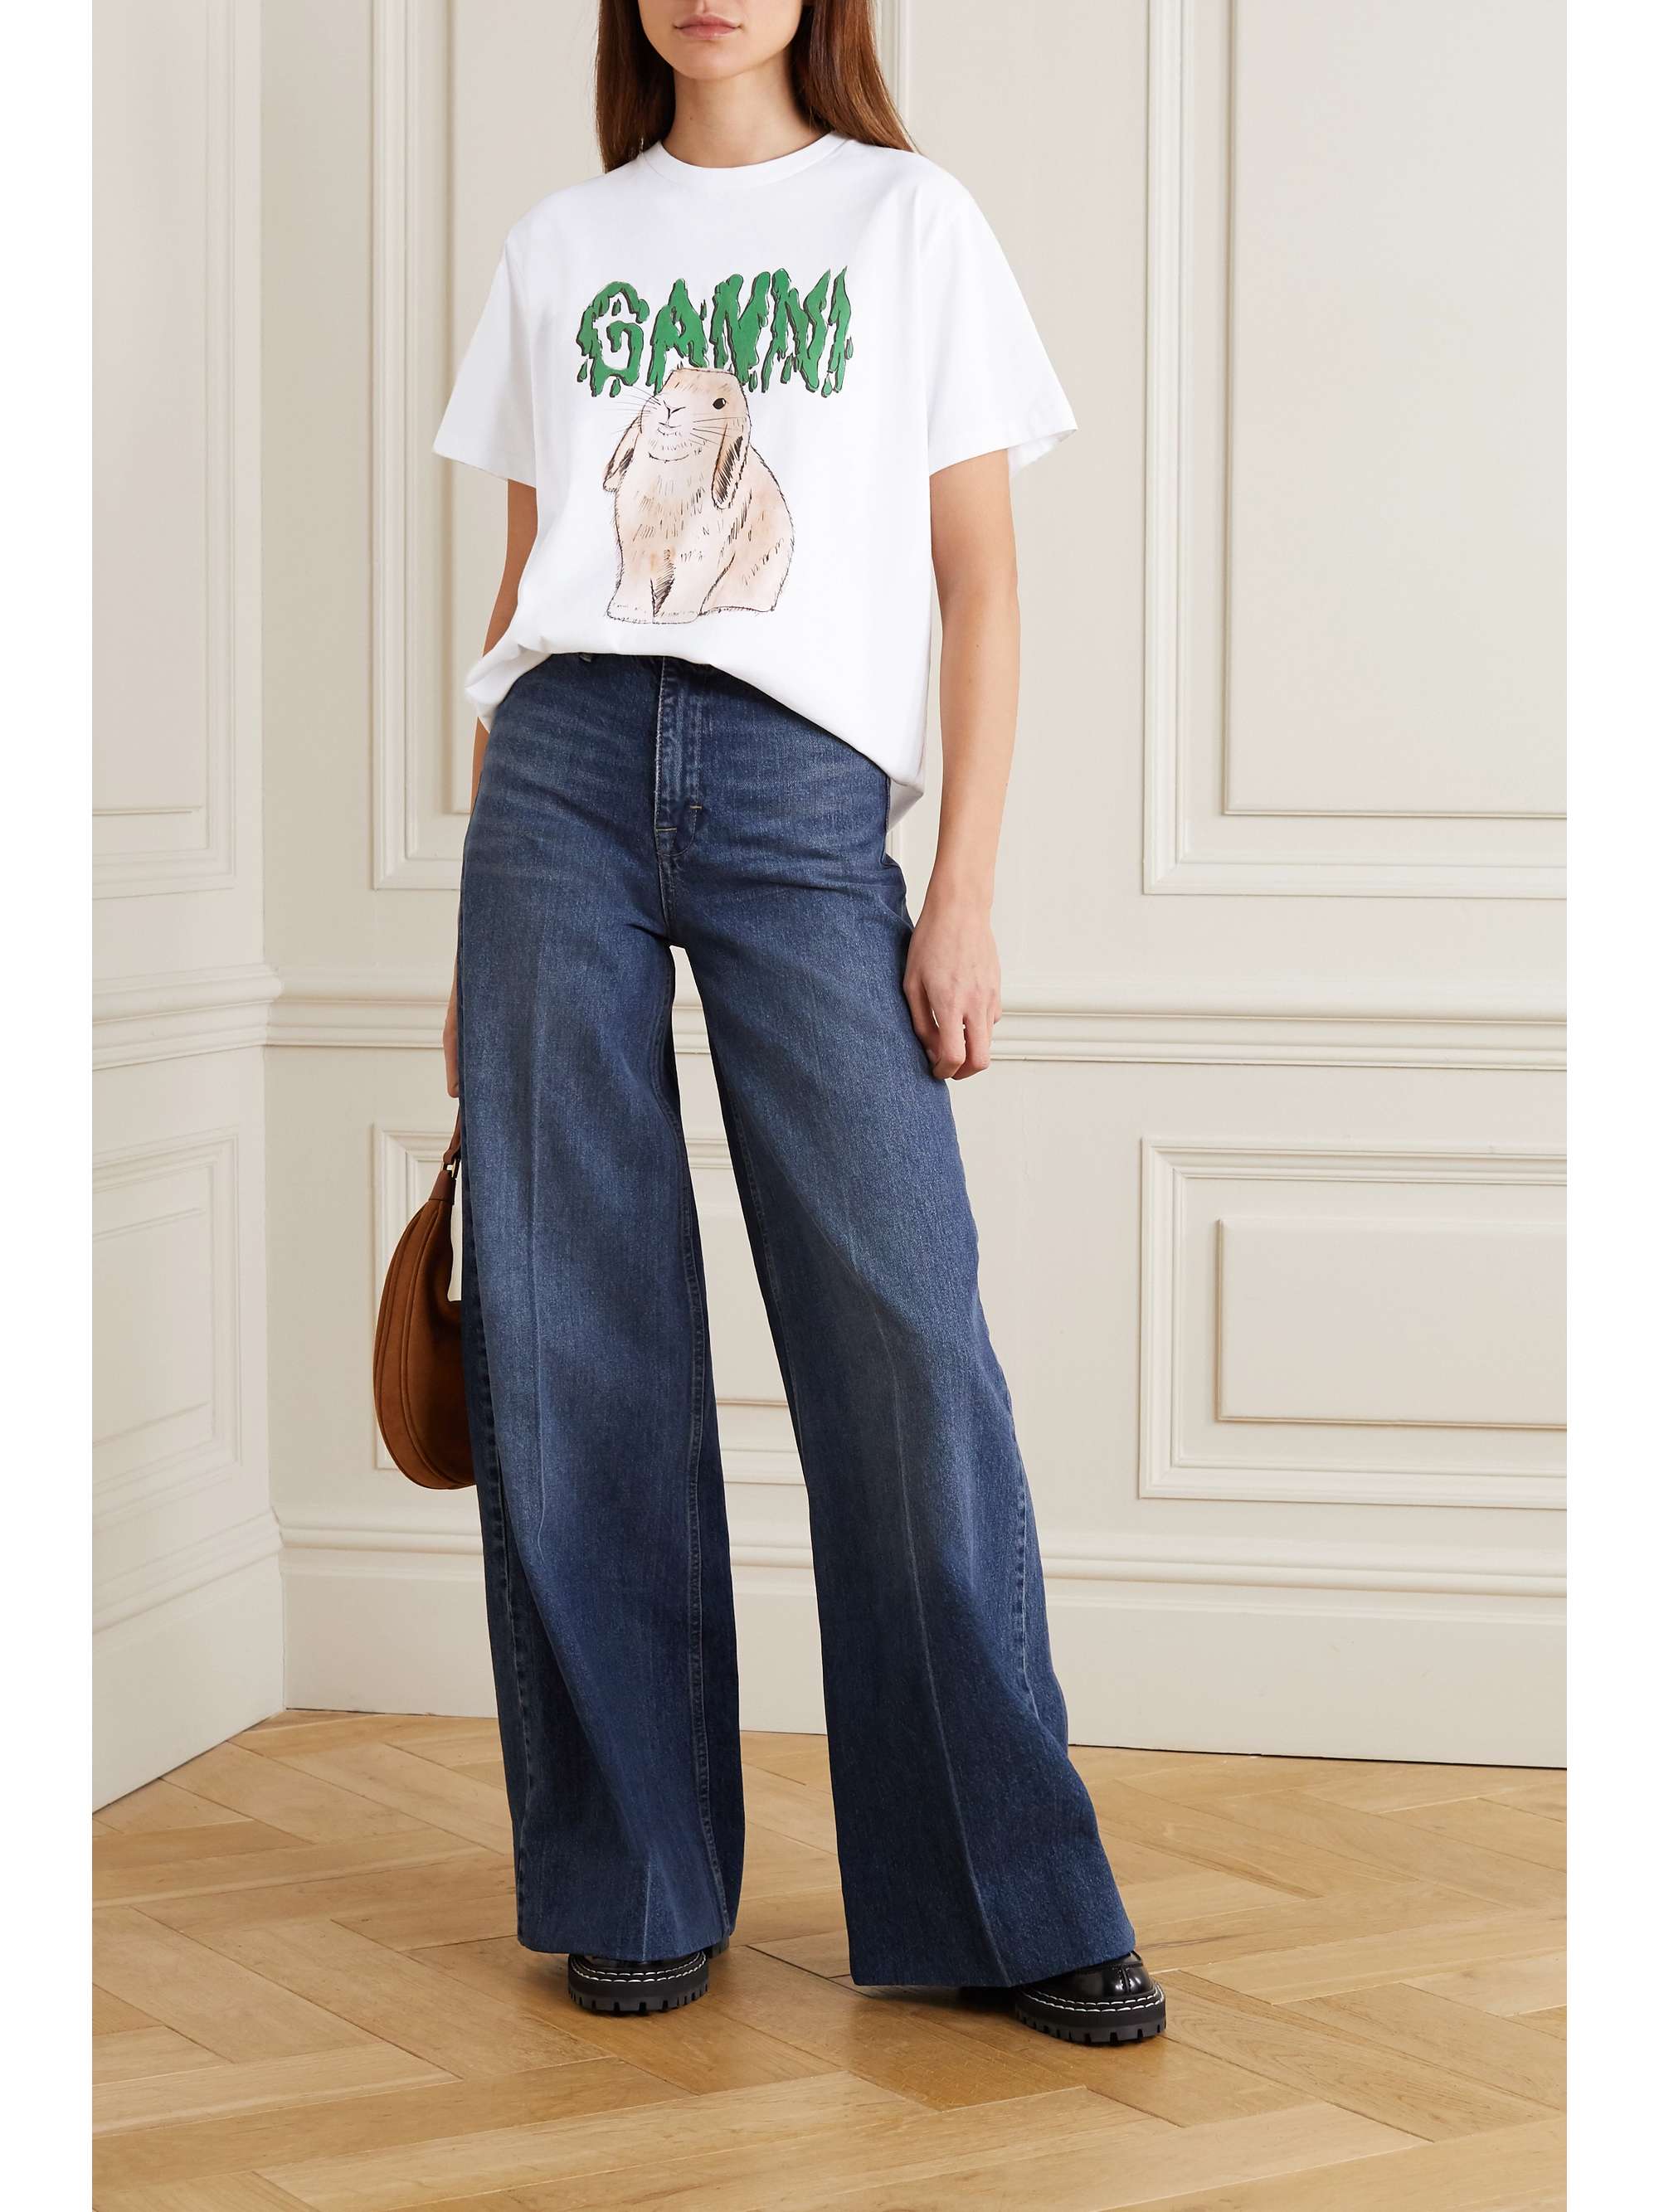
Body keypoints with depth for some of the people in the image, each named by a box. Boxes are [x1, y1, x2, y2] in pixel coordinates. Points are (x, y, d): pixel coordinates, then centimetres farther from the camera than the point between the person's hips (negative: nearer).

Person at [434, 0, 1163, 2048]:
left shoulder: (908, 219, 10)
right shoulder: (559, 248, 16)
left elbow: (979, 581, 6)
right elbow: (518, 591, 16)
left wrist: (965, 892, -3)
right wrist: (481, 937, 11)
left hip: (805, 799, -2)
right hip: (563, 778, 2)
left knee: (907, 1337, -9)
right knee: (574, 1353, 0)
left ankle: (1017, 1900, 0)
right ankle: (635, 1885, 11)